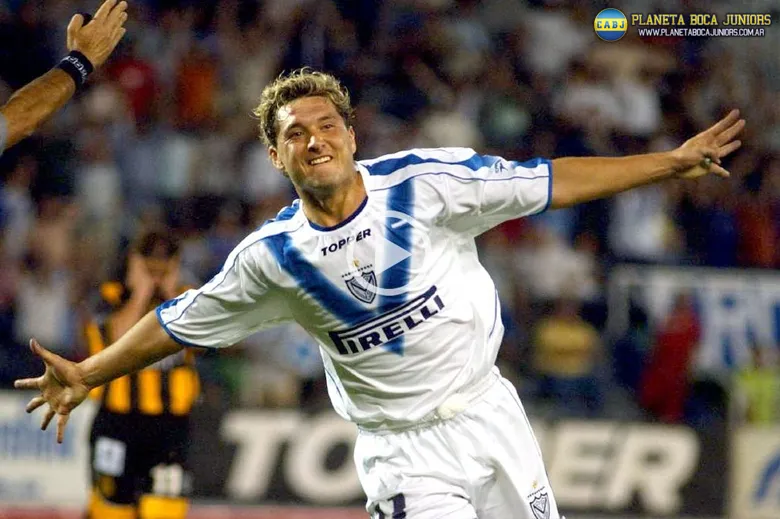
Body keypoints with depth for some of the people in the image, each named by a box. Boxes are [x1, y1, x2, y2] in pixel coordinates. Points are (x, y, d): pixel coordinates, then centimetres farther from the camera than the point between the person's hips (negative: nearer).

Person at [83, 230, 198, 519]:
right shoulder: (113, 297, 1)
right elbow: (118, 336, -20)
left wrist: (172, 296, -7)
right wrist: (141, 293, -10)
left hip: (171, 422, 1)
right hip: (118, 420, -1)